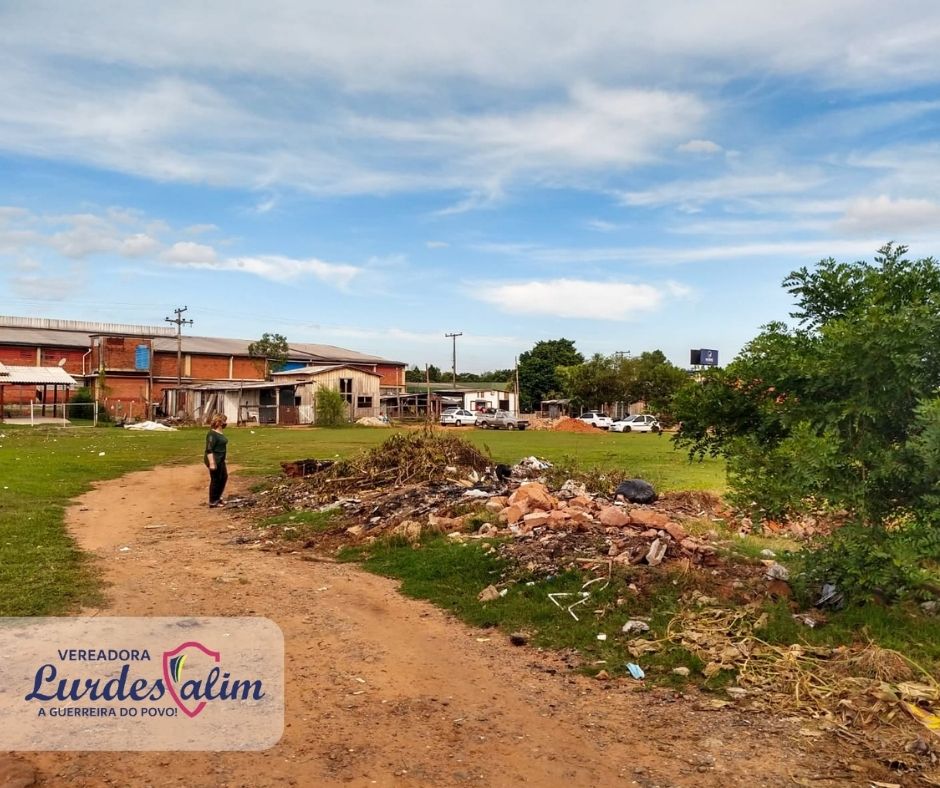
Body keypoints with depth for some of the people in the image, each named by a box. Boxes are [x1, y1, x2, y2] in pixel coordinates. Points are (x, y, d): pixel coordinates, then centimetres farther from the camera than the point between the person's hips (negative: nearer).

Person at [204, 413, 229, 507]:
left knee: (224, 477, 19)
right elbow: (209, 450, -23)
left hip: (220, 460, 10)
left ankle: (217, 497, 32)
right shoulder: (212, 434, -20)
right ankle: (213, 502, 12)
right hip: (214, 460, -10)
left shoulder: (219, 432, 10)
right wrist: (212, 463, -27)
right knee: (215, 480, 0)